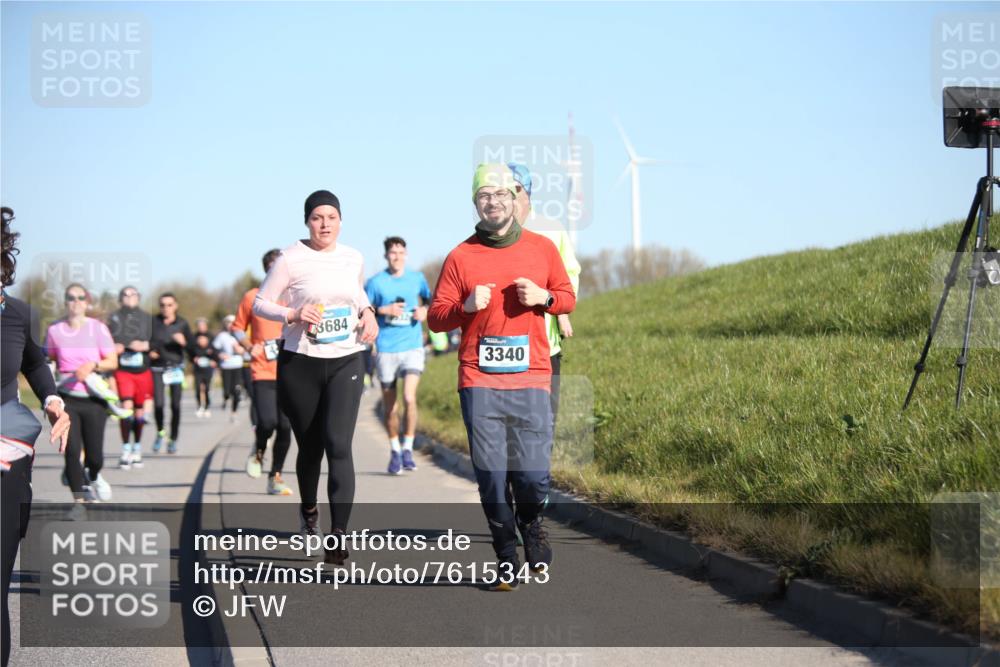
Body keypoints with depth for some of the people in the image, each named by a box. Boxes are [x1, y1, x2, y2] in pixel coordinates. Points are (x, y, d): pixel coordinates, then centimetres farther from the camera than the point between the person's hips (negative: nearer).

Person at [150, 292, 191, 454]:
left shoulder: (182, 323, 2)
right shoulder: (153, 322, 0)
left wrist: (183, 342, -18)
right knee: (158, 403, -13)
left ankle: (173, 440, 14)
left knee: (176, 405, -1)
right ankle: (160, 432, 14)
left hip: (176, 367, 1)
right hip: (158, 368, -1)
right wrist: (150, 351, -10)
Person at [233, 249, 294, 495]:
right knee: (267, 422, -17)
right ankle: (259, 451, 17)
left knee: (285, 426, -1)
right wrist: (248, 345, -6)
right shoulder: (252, 297, 4)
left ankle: (275, 477, 15)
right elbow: (238, 327, 12)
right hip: (263, 372, -2)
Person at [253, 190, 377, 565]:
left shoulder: (353, 259, 7)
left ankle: (338, 535, -18)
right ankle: (308, 508, 41)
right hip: (300, 364, -1)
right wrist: (292, 315, -20)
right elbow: (260, 303, -2)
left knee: (338, 444, -14)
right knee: (310, 446, 10)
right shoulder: (291, 259, -5)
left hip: (346, 363, 2)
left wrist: (368, 313, 6)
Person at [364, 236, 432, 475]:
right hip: (386, 349, 0)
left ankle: (408, 448, -3)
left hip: (412, 347, 0)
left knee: (409, 398, -17)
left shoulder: (417, 278, 8)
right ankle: (395, 451, 23)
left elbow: (429, 301, 24)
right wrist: (384, 310, -12)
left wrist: (425, 311, 3)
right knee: (389, 405, 7)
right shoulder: (376, 282, 2)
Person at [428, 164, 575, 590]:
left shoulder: (542, 248, 10)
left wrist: (543, 297, -2)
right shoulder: (461, 256, 5)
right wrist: (467, 306, -13)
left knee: (533, 476, -6)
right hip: (479, 383, 0)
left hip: (531, 380, 0)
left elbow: (568, 297, 19)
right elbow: (435, 317, 6)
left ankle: (531, 523, 28)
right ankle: (507, 558, 14)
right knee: (491, 477, -2)